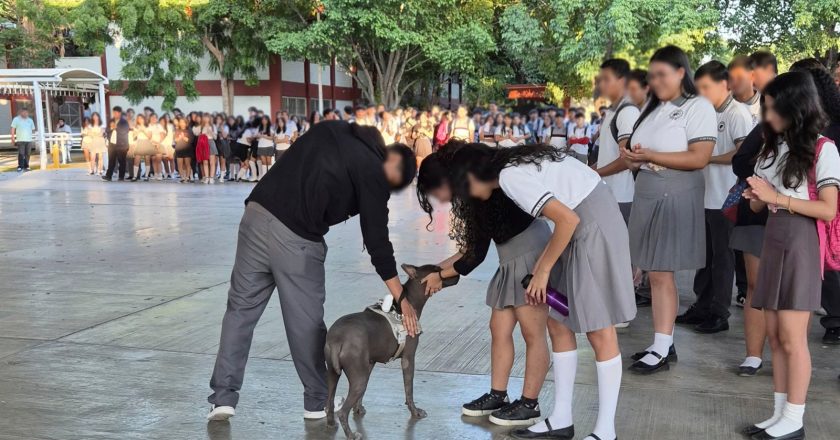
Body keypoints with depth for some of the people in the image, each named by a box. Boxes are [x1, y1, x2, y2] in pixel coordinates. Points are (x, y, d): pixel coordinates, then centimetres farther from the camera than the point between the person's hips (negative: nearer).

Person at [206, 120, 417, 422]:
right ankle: (317, 401, 24)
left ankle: (223, 397, 15)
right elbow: (377, 241, -1)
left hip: (257, 214, 6)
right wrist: (401, 299, 4)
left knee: (241, 308, 14)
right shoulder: (373, 172, 0)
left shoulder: (330, 129, 19)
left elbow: (291, 170, 20)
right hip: (296, 238, -6)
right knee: (306, 321, 8)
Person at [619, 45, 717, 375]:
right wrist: (632, 158, -4)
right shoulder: (652, 107, 15)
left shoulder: (698, 107, -8)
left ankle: (661, 351, 2)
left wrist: (650, 156, -20)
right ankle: (665, 342, 17)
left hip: (675, 199, -7)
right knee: (656, 273, 8)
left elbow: (699, 159, -17)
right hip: (646, 195, 7)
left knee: (661, 274, -5)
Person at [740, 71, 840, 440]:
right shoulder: (772, 148, 12)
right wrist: (755, 198, -8)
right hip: (772, 241, 7)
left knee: (792, 337, -5)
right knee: (775, 335, 8)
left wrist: (778, 198, -18)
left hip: (800, 244, -7)